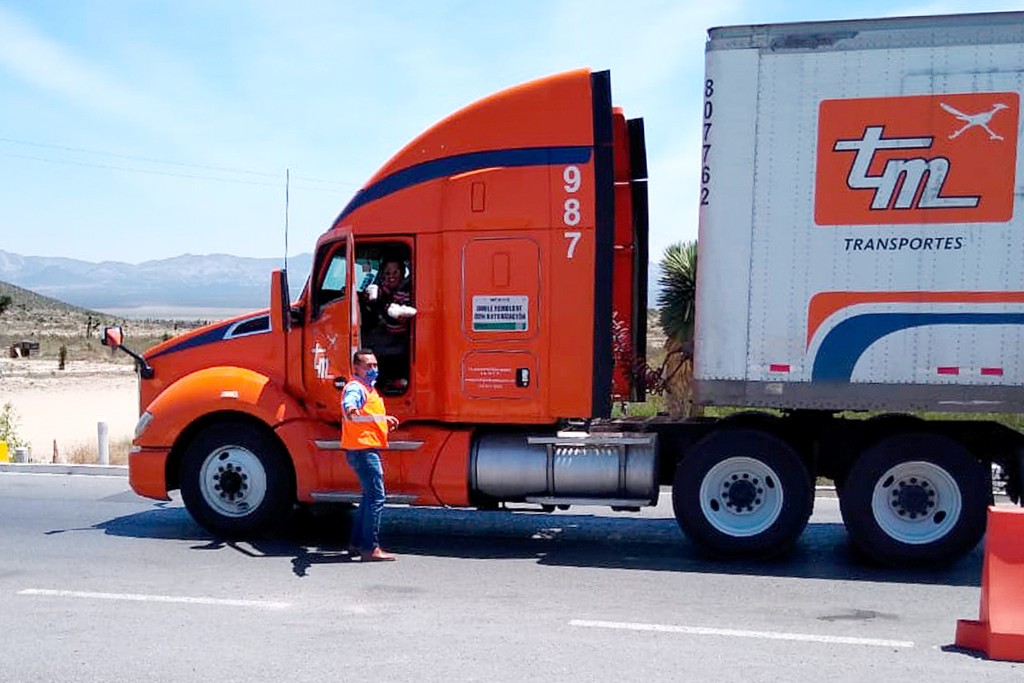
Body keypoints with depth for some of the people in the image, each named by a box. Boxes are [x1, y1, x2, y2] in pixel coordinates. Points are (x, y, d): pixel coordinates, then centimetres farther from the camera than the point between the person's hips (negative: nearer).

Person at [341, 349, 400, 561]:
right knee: (376, 497, -12)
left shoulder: (368, 388, 20)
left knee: (370, 496, 18)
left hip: (368, 449, 11)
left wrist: (386, 419, 28)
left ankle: (356, 543, 26)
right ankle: (370, 548, -10)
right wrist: (350, 408, -57)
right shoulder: (356, 387, -12)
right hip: (362, 449, -11)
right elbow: (349, 400, -37)